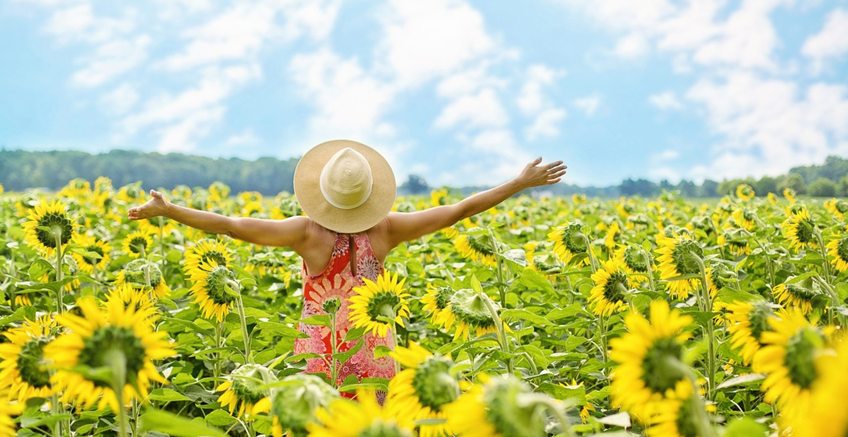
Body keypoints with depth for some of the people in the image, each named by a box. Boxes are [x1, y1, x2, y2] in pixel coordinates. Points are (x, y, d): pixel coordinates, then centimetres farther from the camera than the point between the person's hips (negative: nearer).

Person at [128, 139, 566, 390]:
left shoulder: (309, 232, -16)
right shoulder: (385, 230, -9)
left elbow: (231, 225, -19)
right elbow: (458, 210, -5)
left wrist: (165, 210, -13)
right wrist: (521, 182, 2)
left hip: (320, 357, -2)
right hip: (374, 359, 2)